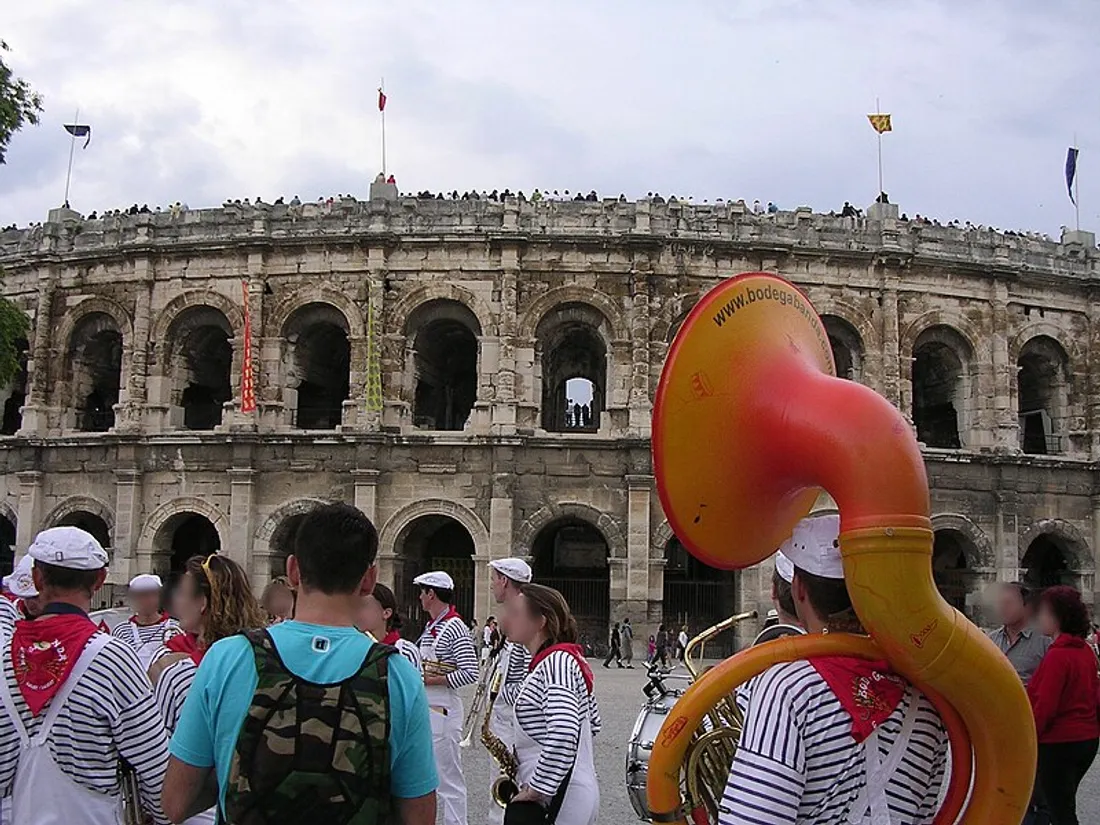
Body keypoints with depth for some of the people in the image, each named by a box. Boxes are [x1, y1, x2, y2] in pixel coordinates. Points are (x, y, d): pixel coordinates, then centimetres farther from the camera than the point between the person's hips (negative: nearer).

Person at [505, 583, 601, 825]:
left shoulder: (556, 662, -18)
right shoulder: (561, 659, 12)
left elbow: (563, 735, -31)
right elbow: (592, 723, 20)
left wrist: (536, 790, -21)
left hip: (558, 799, -10)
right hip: (571, 793, 10)